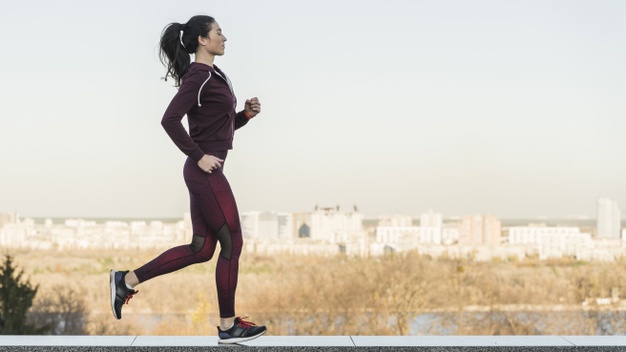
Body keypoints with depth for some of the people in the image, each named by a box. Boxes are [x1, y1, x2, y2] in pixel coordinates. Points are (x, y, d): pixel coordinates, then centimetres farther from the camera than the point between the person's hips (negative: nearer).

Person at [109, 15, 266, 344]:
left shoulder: (212, 75, 16)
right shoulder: (199, 75, -14)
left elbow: (224, 124, 24)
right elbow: (170, 120, -23)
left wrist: (247, 114, 6)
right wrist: (199, 157, -19)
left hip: (206, 172, 10)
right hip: (206, 172, -10)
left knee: (201, 248, 12)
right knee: (232, 244, -2)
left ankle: (127, 280, 17)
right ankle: (228, 326, 8)